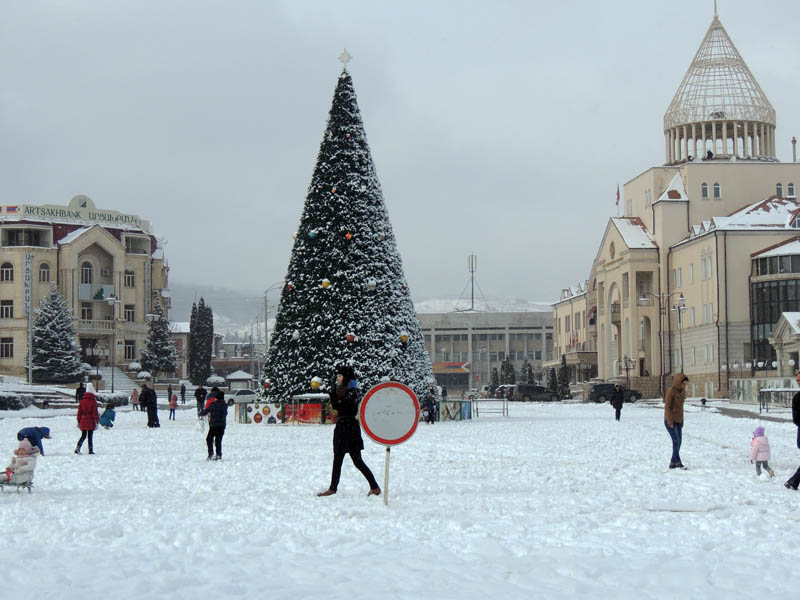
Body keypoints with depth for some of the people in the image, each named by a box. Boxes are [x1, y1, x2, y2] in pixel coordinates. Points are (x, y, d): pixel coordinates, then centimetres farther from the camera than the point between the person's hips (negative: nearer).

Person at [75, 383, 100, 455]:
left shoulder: (82, 401, 3)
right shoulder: (93, 401, -9)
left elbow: (79, 412, 8)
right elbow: (95, 413, -10)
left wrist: (78, 421, 14)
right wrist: (97, 421, -5)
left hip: (83, 422, 3)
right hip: (91, 422, -3)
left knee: (83, 436, 11)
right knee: (90, 436, 4)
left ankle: (78, 447, -8)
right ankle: (91, 450, 5)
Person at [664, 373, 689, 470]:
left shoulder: (681, 391, 8)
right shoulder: (671, 391, -16)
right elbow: (667, 407, -17)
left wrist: (681, 421, 14)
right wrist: (670, 422, -20)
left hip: (678, 420, 8)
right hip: (670, 420, -8)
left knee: (679, 441, 6)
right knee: (676, 441, -12)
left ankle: (673, 462, 12)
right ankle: (678, 462, -8)